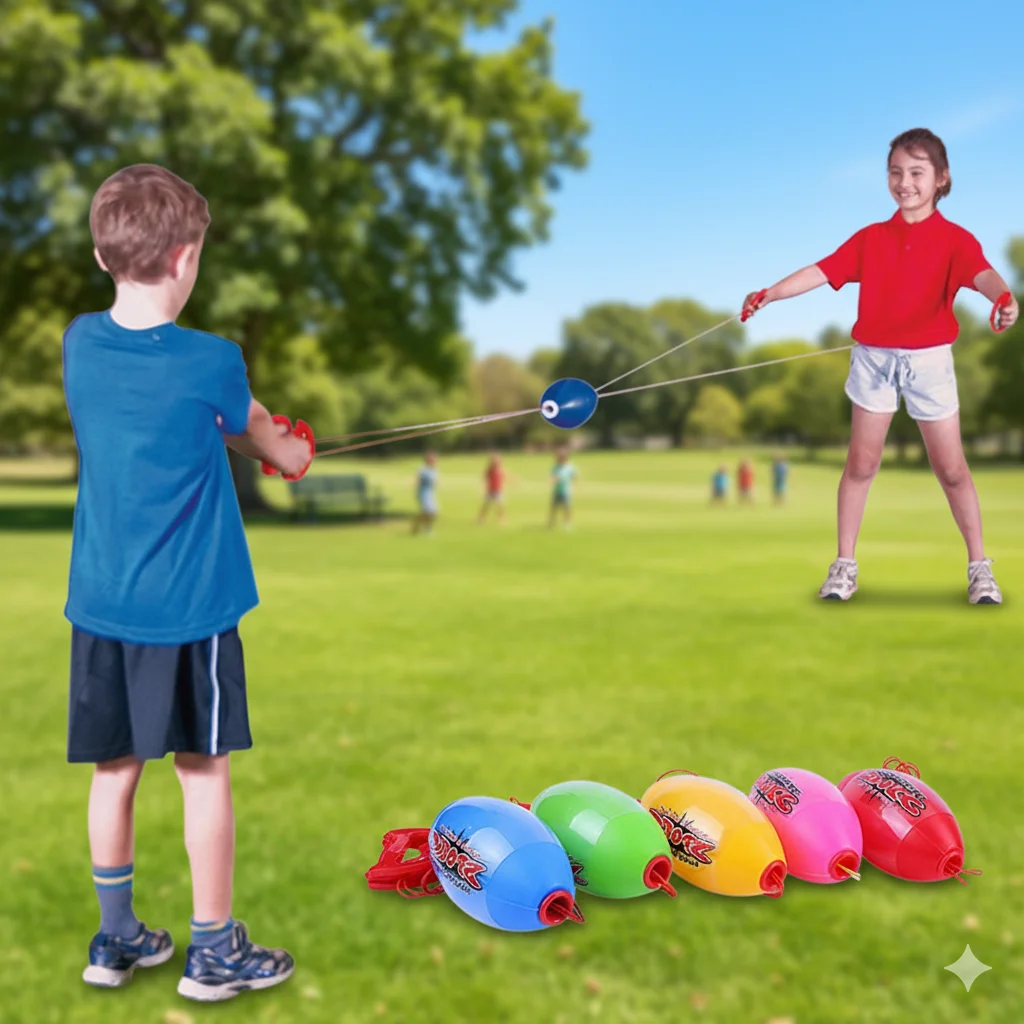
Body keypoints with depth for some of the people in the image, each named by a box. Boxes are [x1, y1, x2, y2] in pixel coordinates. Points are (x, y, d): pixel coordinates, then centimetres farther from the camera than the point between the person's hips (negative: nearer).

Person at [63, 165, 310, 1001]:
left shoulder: (80, 342, 0)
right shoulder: (211, 363, -15)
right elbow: (264, 439, 5)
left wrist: (245, 437, 15)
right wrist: (291, 450, 26)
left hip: (99, 602, 5)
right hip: (188, 604, -5)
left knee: (115, 769, 15)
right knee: (205, 772, 8)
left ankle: (116, 938, 30)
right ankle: (214, 951, 21)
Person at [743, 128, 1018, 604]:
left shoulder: (955, 238, -5)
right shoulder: (871, 237, 5)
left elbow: (981, 273, -25)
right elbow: (822, 271, -1)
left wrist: (1004, 298, -47)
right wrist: (769, 294, -13)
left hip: (929, 360, -2)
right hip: (873, 357, 2)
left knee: (951, 467, 3)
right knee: (861, 462, 6)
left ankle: (979, 566, 17)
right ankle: (844, 563, 16)